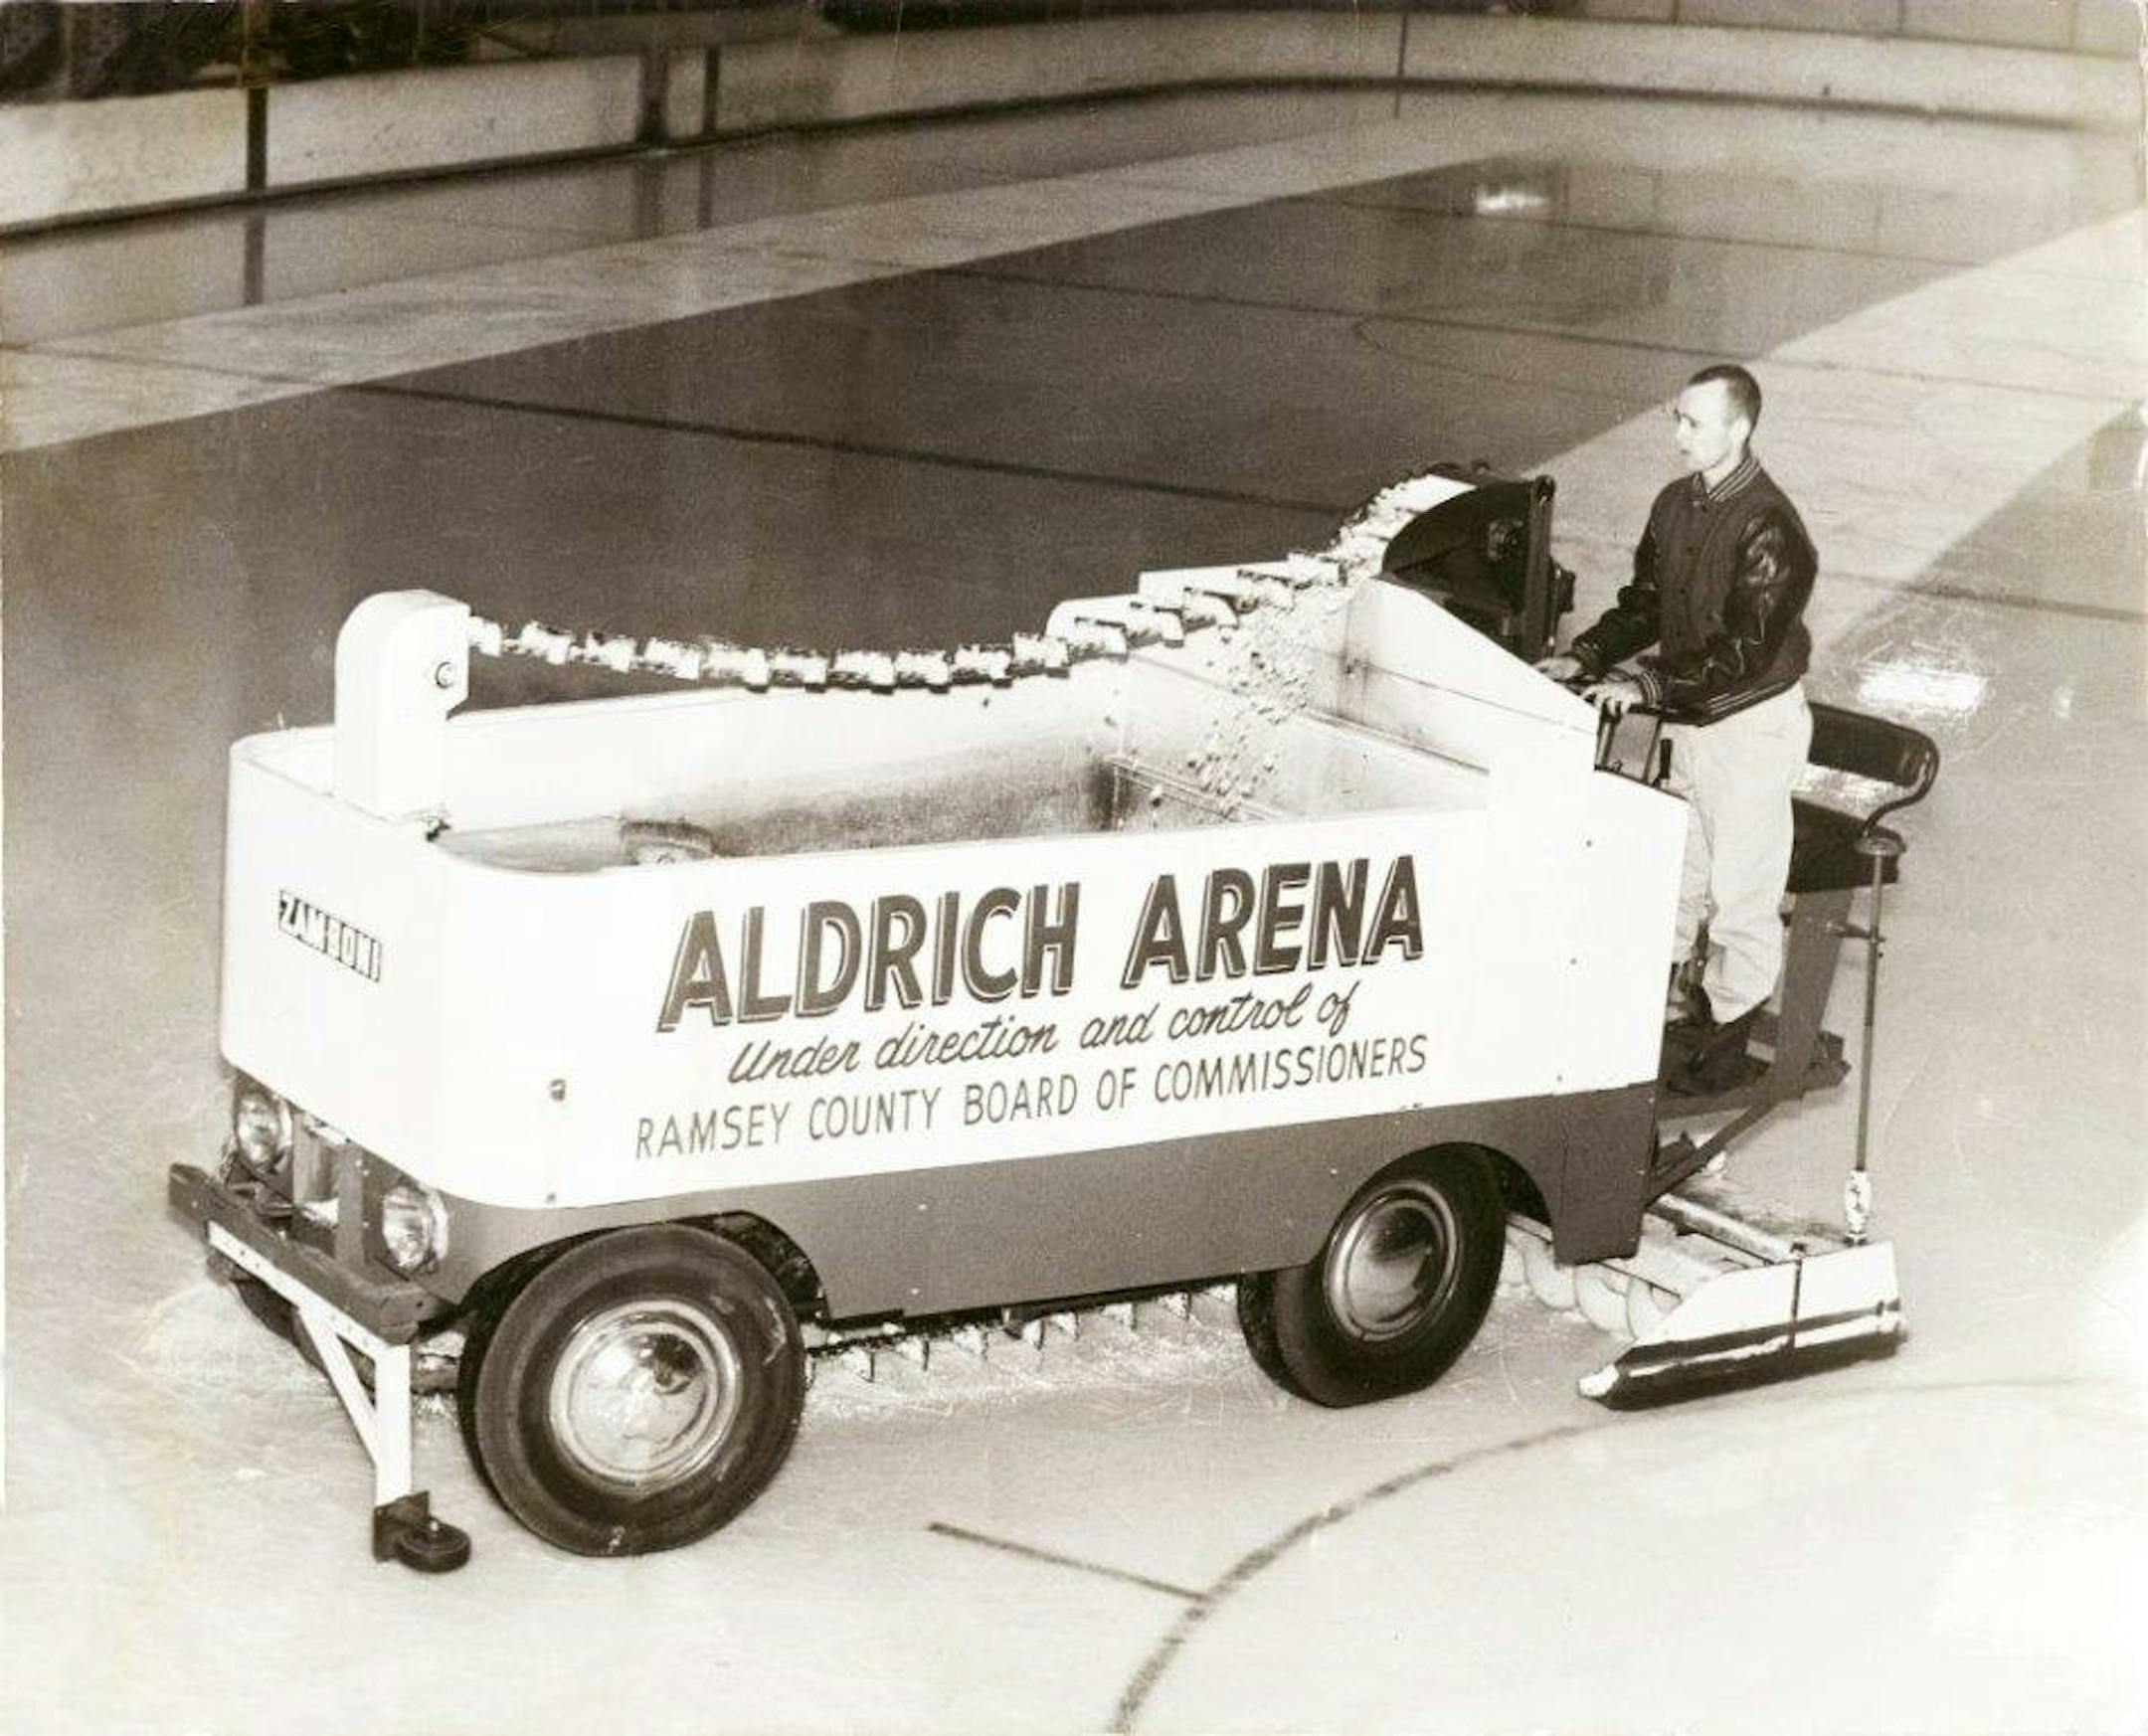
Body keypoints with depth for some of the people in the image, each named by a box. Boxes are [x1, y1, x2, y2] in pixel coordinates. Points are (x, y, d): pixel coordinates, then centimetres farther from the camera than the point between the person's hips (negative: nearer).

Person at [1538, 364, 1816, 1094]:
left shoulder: (1769, 528, -23)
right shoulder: (1676, 505, 4)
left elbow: (1744, 651, -28)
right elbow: (1644, 604, 13)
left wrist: (1648, 686, -32)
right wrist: (1584, 657, -2)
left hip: (1750, 725, -8)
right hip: (1689, 720, 8)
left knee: (1740, 887, 1)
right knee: (1676, 875, 18)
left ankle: (1727, 1041, 10)